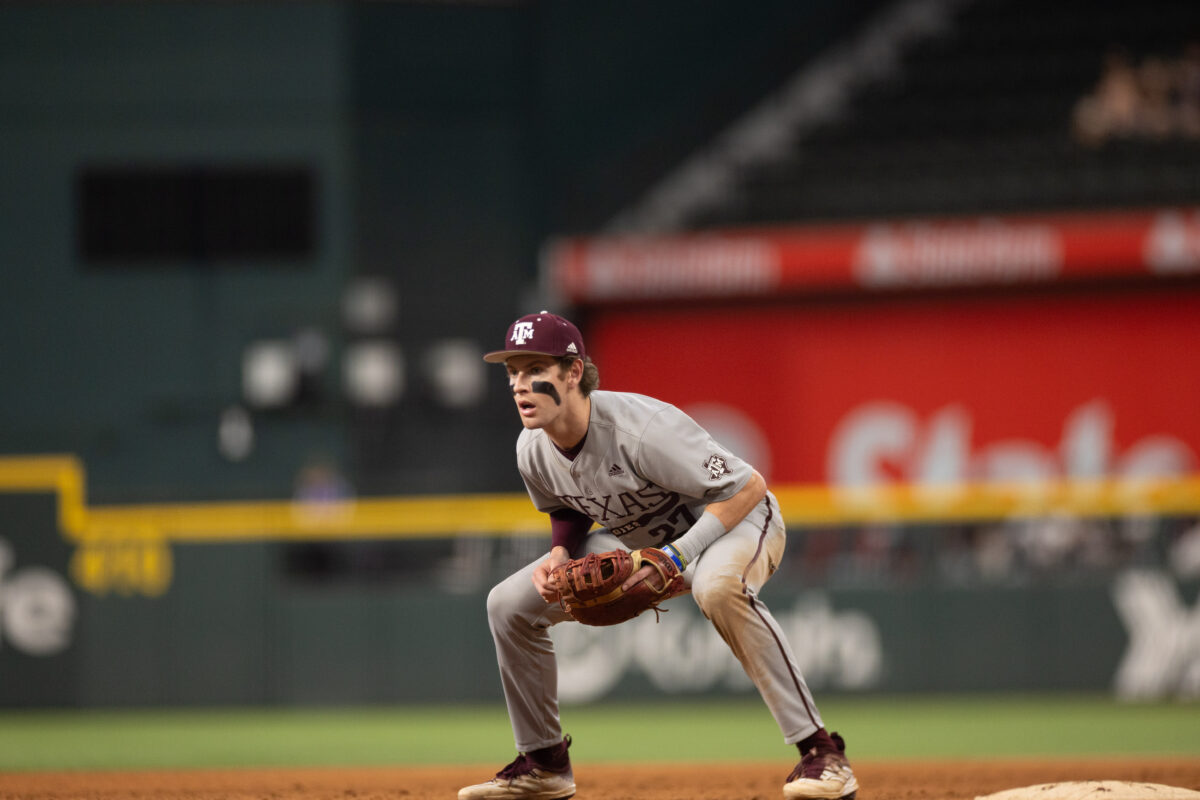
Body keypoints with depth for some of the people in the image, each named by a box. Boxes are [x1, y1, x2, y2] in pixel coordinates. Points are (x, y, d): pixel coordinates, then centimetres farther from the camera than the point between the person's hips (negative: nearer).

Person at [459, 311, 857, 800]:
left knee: (717, 585, -44)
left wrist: (674, 558, -36)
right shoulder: (533, 449, -13)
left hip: (736, 520, -8)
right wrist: (560, 553, -13)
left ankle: (819, 752, -39)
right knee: (509, 605, 1)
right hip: (640, 540, 8)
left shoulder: (639, 429, -35)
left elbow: (748, 488, -30)